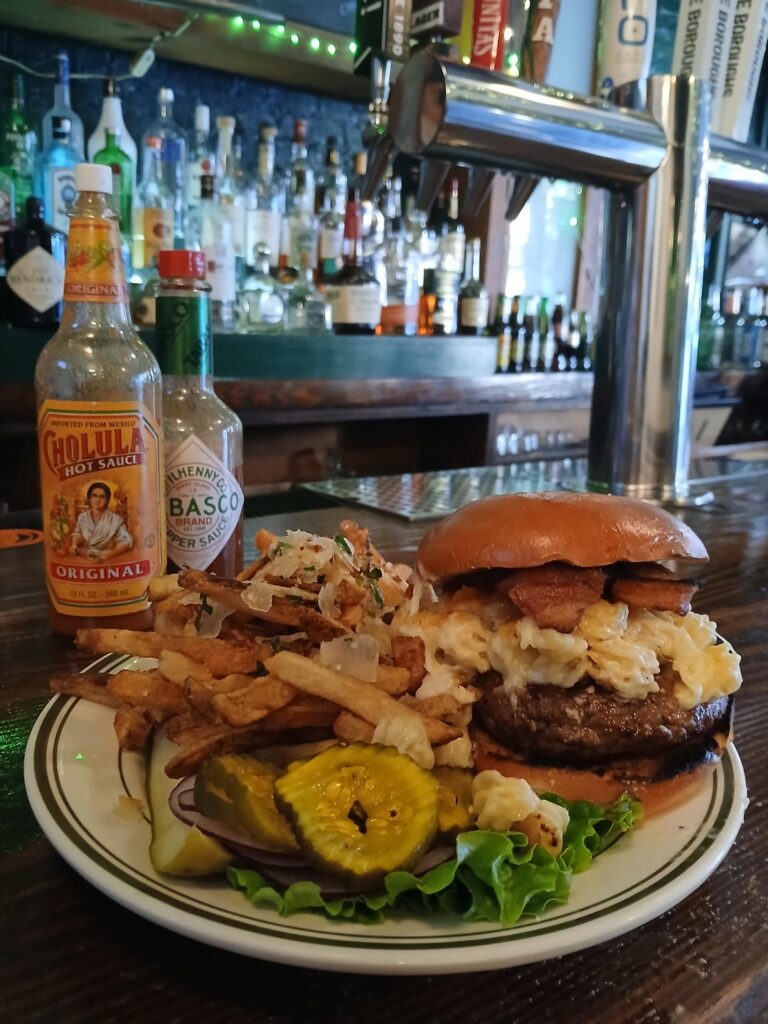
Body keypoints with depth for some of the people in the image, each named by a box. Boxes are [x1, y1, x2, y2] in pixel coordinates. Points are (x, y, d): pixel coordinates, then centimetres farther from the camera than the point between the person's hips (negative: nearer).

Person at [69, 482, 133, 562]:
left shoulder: (115, 519, -7)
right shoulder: (82, 517, 9)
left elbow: (126, 542, -11)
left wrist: (107, 554, -24)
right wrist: (74, 545, -11)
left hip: (106, 561, -4)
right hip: (84, 559, 4)